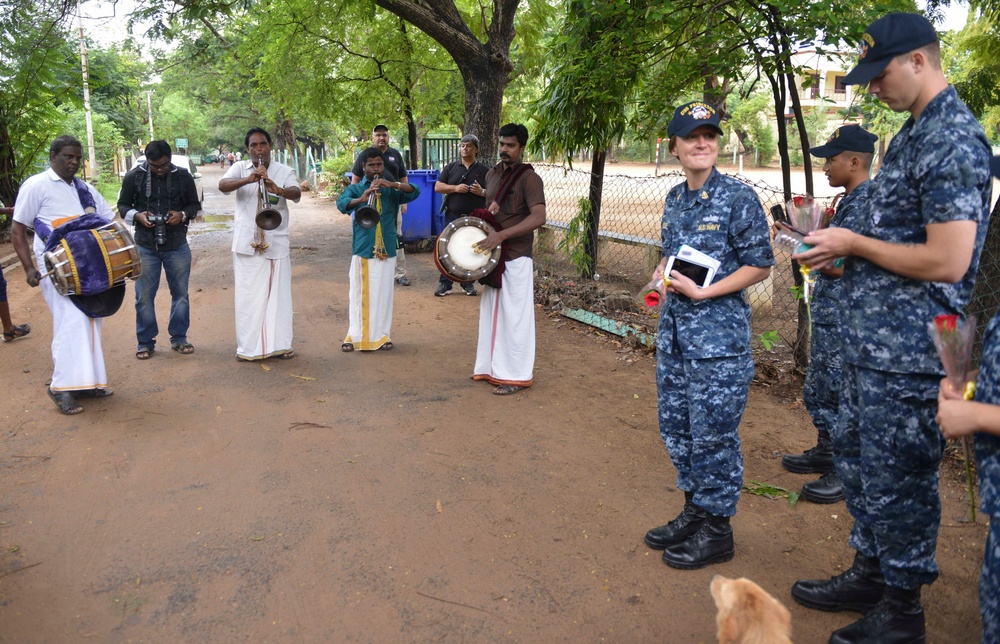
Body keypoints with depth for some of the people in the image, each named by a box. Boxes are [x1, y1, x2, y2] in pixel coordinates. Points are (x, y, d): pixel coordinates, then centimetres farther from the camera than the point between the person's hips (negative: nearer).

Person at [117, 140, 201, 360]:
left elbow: (195, 204, 8)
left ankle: (179, 338, 22)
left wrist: (182, 214, -13)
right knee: (144, 296, 5)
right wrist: (137, 216, -13)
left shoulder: (183, 176, -1)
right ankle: (145, 342, 18)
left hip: (177, 246, 1)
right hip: (145, 246, -1)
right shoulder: (134, 176, -3)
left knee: (180, 293, 8)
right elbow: (123, 205, 7)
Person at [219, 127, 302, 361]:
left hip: (277, 243, 0)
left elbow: (296, 194, -15)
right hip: (246, 244, 0)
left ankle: (280, 344, 15)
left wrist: (278, 189, -37)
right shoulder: (240, 168, 4)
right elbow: (222, 185, -15)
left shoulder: (284, 171, 3)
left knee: (278, 295, 4)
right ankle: (248, 347, 13)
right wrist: (248, 179, -33)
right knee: (248, 296, 4)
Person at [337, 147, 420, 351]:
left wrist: (393, 184, -21)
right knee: (360, 293, 2)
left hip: (386, 249, 1)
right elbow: (341, 203, -14)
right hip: (362, 248, -1)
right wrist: (361, 199, -33)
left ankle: (382, 335, 14)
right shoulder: (354, 189, 6)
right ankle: (356, 336, 8)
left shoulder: (392, 190, 11)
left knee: (383, 294, 5)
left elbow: (415, 191, -5)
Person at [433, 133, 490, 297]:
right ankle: (445, 283, 9)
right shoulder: (451, 167, 8)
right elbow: (437, 186, 2)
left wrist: (482, 192, -16)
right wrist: (455, 188, -13)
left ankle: (468, 283, 17)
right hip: (452, 217, 1)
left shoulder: (484, 170, 5)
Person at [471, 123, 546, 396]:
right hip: (493, 254, 8)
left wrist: (501, 236, -28)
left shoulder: (528, 178, -11)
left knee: (514, 316, -2)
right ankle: (493, 366, 25)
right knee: (492, 312, 13)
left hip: (516, 258, -8)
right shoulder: (492, 174, 12)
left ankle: (516, 375, 7)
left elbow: (539, 217, -23)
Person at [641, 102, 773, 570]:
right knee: (674, 425, 14)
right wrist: (663, 273, 2)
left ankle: (716, 531, 17)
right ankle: (693, 511, 32)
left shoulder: (738, 198, -10)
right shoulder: (674, 198, 11)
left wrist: (702, 291, -16)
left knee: (713, 434, 0)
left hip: (719, 334, -7)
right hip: (673, 330, 7)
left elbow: (759, 266, -10)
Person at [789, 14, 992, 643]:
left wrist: (853, 243, -15)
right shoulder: (915, 133, 14)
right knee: (856, 457, 20)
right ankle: (870, 574, 38)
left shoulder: (952, 139, -18)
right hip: (872, 343, 10)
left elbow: (946, 261, -25)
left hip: (908, 353, -10)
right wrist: (840, 248, 7)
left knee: (897, 480, 3)